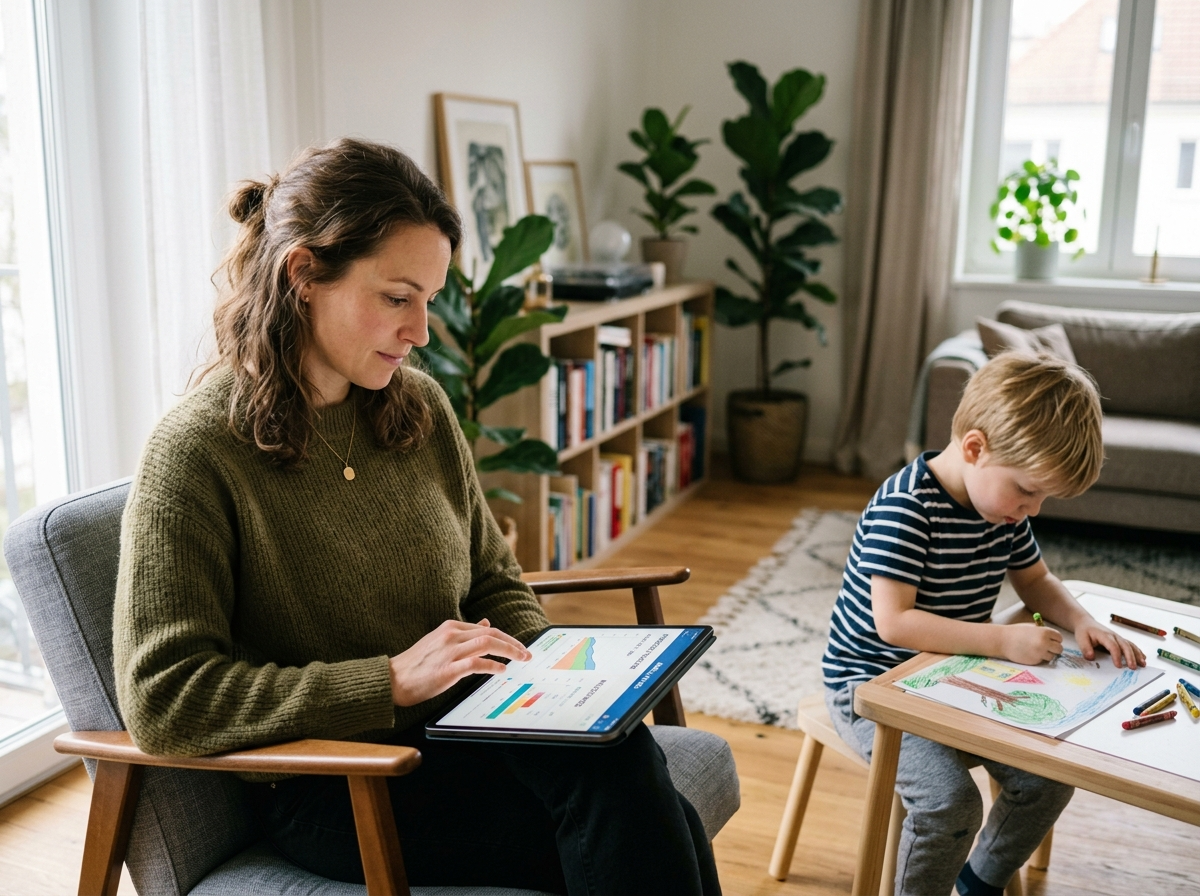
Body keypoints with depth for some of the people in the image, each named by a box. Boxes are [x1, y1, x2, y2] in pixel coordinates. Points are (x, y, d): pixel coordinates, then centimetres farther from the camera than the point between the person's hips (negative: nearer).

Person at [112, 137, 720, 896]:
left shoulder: (420, 407, 7)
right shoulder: (198, 452, -11)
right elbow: (160, 700, -17)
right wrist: (392, 679, -22)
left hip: (464, 732, 6)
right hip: (334, 788, -5)